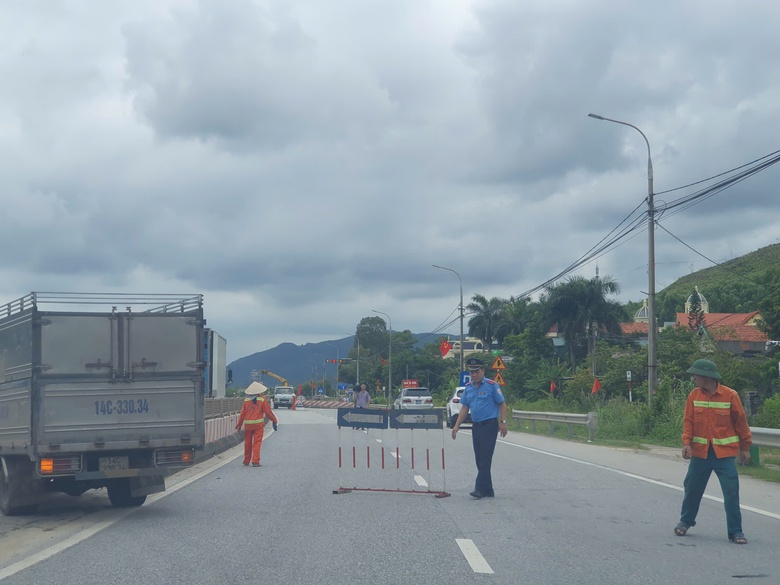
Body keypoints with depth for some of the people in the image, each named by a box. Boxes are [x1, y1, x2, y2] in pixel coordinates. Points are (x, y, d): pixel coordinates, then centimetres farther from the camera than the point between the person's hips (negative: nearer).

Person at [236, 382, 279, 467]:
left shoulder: (246, 400, 3)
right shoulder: (262, 399, -3)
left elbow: (242, 413, 5)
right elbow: (268, 412, -1)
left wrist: (239, 424, 14)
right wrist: (275, 420, 12)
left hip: (248, 424, 2)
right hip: (258, 424, -2)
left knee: (247, 443, 12)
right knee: (257, 442, -2)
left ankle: (246, 461, 22)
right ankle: (255, 461, -10)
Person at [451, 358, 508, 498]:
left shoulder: (492, 385, -6)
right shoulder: (468, 387, 11)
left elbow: (502, 404, -5)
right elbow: (464, 408, 14)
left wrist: (503, 422, -12)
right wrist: (457, 426, 7)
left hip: (489, 425, -7)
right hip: (476, 427, 7)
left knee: (485, 459, -9)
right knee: (480, 460, 7)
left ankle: (480, 489, -10)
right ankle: (488, 491, 13)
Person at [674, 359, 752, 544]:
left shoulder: (730, 395, -7)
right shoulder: (694, 395, 1)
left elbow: (741, 421, 1)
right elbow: (688, 421, 2)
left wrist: (745, 447, 5)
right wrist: (687, 442, -13)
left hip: (724, 453, -3)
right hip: (700, 452, 3)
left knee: (731, 492, -5)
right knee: (692, 488, 12)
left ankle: (735, 531, 3)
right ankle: (685, 521, 33)